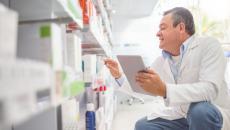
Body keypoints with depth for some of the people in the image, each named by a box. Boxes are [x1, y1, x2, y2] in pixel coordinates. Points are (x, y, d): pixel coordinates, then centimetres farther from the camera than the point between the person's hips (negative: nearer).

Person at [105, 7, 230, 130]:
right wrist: (119, 76, -2)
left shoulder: (208, 46, -14)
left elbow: (210, 89, -30)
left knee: (200, 110, -36)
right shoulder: (160, 61, 5)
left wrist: (164, 90, -41)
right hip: (178, 118, 5)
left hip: (211, 115, -5)